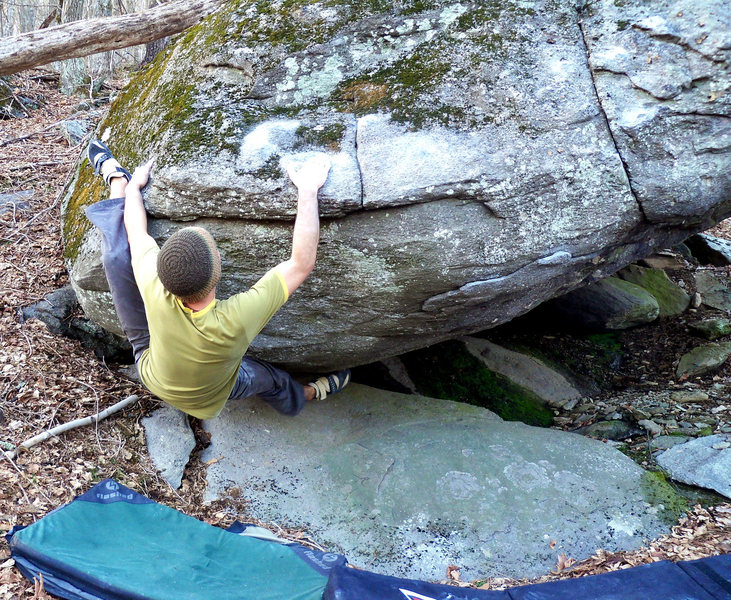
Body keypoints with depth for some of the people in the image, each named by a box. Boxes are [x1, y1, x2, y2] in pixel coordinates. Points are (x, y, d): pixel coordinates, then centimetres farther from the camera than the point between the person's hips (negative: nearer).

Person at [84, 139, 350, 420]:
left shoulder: (155, 292, -43)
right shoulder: (236, 322, -49)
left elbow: (136, 232, -21)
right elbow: (302, 263, -39)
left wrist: (134, 186, -1)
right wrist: (308, 190, -32)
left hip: (150, 374, 1)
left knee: (118, 254, 1)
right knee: (269, 378, 31)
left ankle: (116, 178, 21)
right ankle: (310, 393, 62)